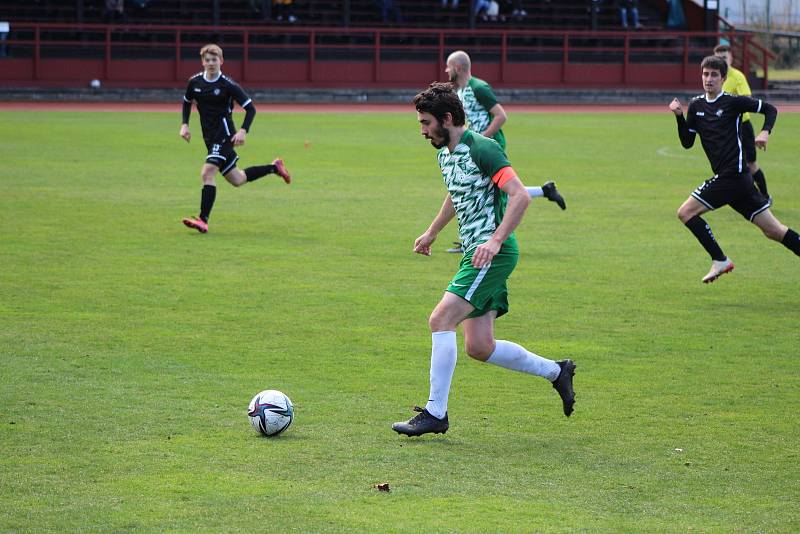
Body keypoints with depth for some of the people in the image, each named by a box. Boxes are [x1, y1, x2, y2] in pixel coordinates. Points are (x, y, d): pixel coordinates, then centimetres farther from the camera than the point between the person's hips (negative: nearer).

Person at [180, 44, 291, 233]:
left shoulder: (228, 85, -11)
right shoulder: (195, 82, 4)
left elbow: (250, 108, -8)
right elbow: (187, 102, 23)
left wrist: (243, 131, -20)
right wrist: (184, 124, 9)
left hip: (224, 134, -7)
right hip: (209, 137, 7)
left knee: (207, 172, -23)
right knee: (236, 180, 14)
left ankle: (203, 220, -24)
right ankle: (274, 168, 35)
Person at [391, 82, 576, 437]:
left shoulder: (482, 149, -14)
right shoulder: (445, 155, 14)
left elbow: (520, 196, -23)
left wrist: (496, 240, -31)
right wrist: (432, 232, 41)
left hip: (493, 253, -10)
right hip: (475, 253, 10)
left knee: (441, 319, -17)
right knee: (479, 347, 6)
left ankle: (435, 412, -13)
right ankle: (556, 372, 23)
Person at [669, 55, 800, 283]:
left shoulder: (733, 102, -5)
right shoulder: (696, 105, 13)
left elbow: (770, 109, 2)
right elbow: (687, 143, 14)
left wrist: (765, 132, -14)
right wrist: (679, 117, 1)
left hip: (733, 175, -7)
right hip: (730, 178, 7)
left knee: (686, 212, -8)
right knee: (772, 229, 7)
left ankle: (720, 261, -3)